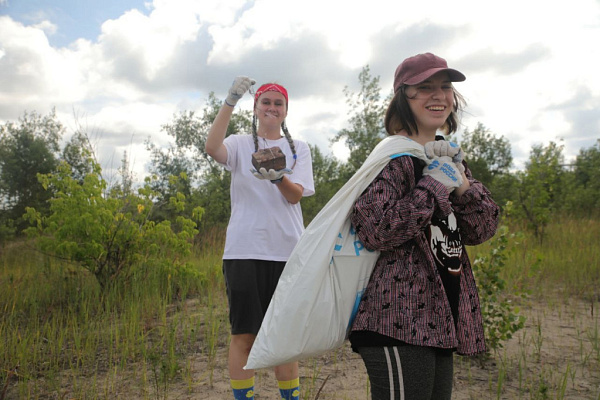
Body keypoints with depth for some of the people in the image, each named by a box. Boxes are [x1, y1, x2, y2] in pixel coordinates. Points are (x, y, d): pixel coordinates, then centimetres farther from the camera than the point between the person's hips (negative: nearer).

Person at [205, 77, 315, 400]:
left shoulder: (299, 149, 13)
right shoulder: (241, 144, 9)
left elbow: (296, 195, -2)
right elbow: (212, 148, -15)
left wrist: (277, 177, -23)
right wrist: (230, 102, -21)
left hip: (287, 249, 2)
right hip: (244, 250, -2)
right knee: (244, 334, 1)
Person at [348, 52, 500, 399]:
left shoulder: (449, 157, 15)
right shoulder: (394, 158, -9)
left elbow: (482, 231, 8)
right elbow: (375, 232, -22)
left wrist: (459, 179, -7)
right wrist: (434, 184, -17)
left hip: (439, 317, 9)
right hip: (401, 320, -8)